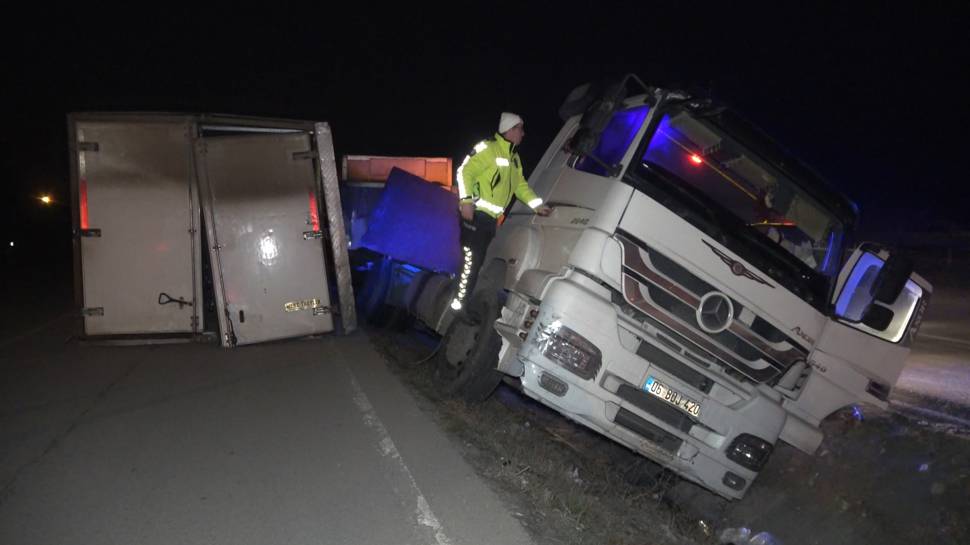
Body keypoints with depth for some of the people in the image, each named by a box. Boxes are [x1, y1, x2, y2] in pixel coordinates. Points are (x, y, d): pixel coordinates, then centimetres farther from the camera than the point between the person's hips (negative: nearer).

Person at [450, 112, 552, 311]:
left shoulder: (514, 158, 20)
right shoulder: (488, 148, -9)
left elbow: (520, 185, 23)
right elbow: (465, 172, -16)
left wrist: (536, 204, 14)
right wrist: (466, 200, -24)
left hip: (491, 218, 9)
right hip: (476, 214, -9)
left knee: (476, 262, 12)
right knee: (471, 261, -8)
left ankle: (461, 303, 22)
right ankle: (458, 304, 1)